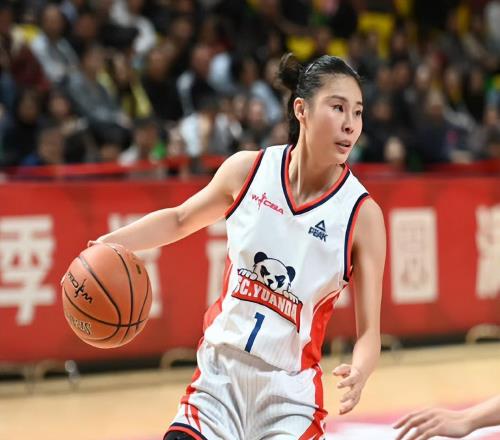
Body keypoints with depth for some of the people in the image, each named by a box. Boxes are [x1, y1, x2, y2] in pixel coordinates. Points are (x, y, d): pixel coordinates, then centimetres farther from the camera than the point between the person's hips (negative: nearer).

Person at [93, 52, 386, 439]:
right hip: (219, 379, 2)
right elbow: (180, 219, 16)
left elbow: (369, 331, -12)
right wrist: (111, 243, 1)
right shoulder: (248, 170, -4)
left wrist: (359, 372, -33)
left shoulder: (362, 214, -11)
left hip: (289, 398, -2)